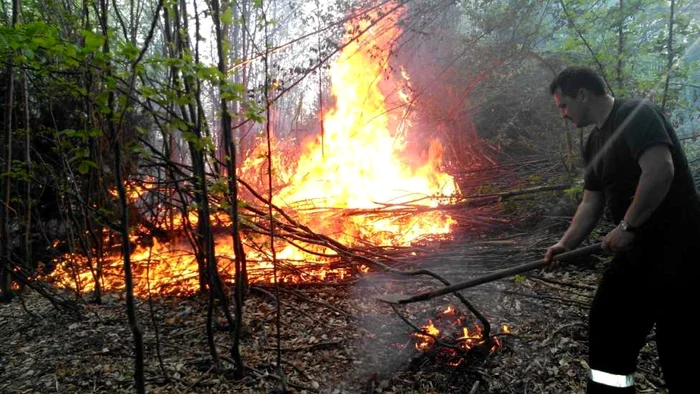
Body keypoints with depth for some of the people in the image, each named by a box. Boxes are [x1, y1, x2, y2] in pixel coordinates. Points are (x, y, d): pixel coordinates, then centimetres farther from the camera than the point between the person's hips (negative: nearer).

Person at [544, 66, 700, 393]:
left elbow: (660, 170, -26)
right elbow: (592, 202, 15)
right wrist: (566, 244, 4)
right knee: (607, 325, 10)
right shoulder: (594, 143, 15)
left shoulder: (636, 113, -12)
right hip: (637, 248, 9)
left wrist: (627, 226, -22)